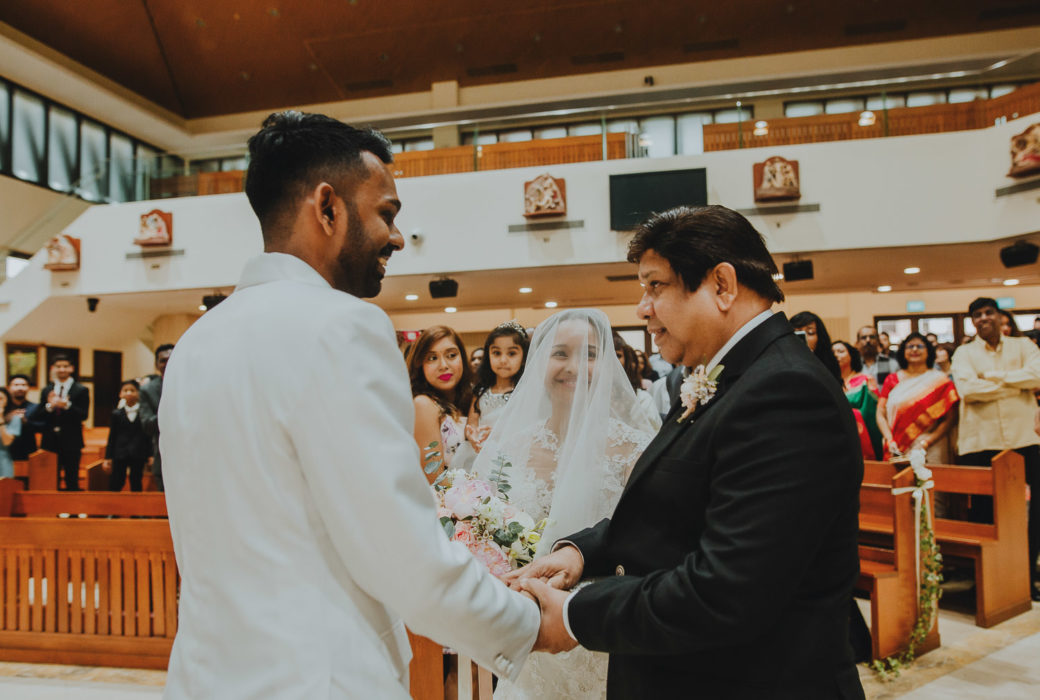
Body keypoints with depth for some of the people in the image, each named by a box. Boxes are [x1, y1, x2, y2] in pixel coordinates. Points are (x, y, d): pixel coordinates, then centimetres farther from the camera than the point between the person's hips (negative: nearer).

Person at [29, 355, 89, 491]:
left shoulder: (81, 390, 0)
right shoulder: (46, 391, 11)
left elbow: (83, 415, -9)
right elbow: (36, 417, 3)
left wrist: (67, 405, -24)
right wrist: (49, 406, -16)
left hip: (71, 442, -3)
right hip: (50, 441, 3)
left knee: (71, 481, 1)